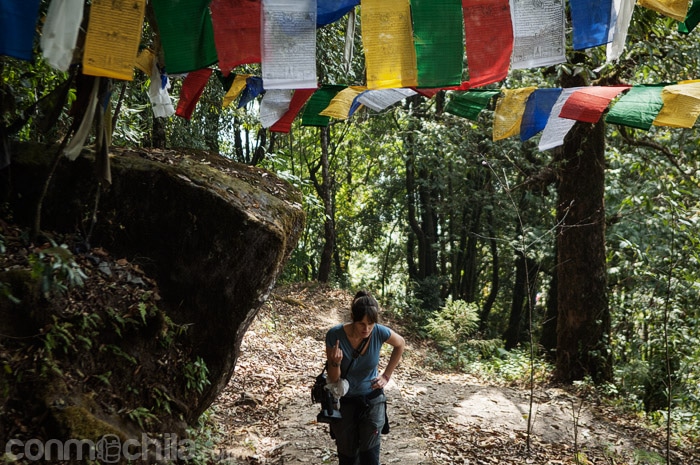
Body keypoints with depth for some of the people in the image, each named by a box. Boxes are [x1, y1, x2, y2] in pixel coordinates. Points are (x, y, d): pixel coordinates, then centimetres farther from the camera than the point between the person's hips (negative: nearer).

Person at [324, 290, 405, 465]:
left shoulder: (380, 332, -19)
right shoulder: (335, 335, -23)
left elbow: (400, 344, 6)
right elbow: (333, 379, -14)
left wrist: (386, 375, 1)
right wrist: (336, 362, -35)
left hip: (372, 399, 0)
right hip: (343, 401, 0)